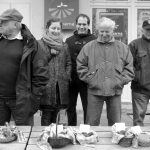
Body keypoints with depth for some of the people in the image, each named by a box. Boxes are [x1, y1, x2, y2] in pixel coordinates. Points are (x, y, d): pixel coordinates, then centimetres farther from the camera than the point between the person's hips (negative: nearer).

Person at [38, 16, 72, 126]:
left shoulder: (64, 46, 14)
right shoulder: (40, 44, -2)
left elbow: (68, 63, 14)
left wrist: (67, 77, 3)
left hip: (61, 87, 4)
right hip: (46, 85, -4)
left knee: (55, 115, 13)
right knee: (46, 115, -1)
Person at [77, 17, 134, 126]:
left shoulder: (123, 48, 7)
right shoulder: (89, 47, 4)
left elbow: (129, 68, 7)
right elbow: (81, 66, 4)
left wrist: (120, 81, -4)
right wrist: (90, 79, -5)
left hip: (115, 91, 1)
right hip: (95, 90, -1)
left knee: (115, 122, 12)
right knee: (92, 122, 5)